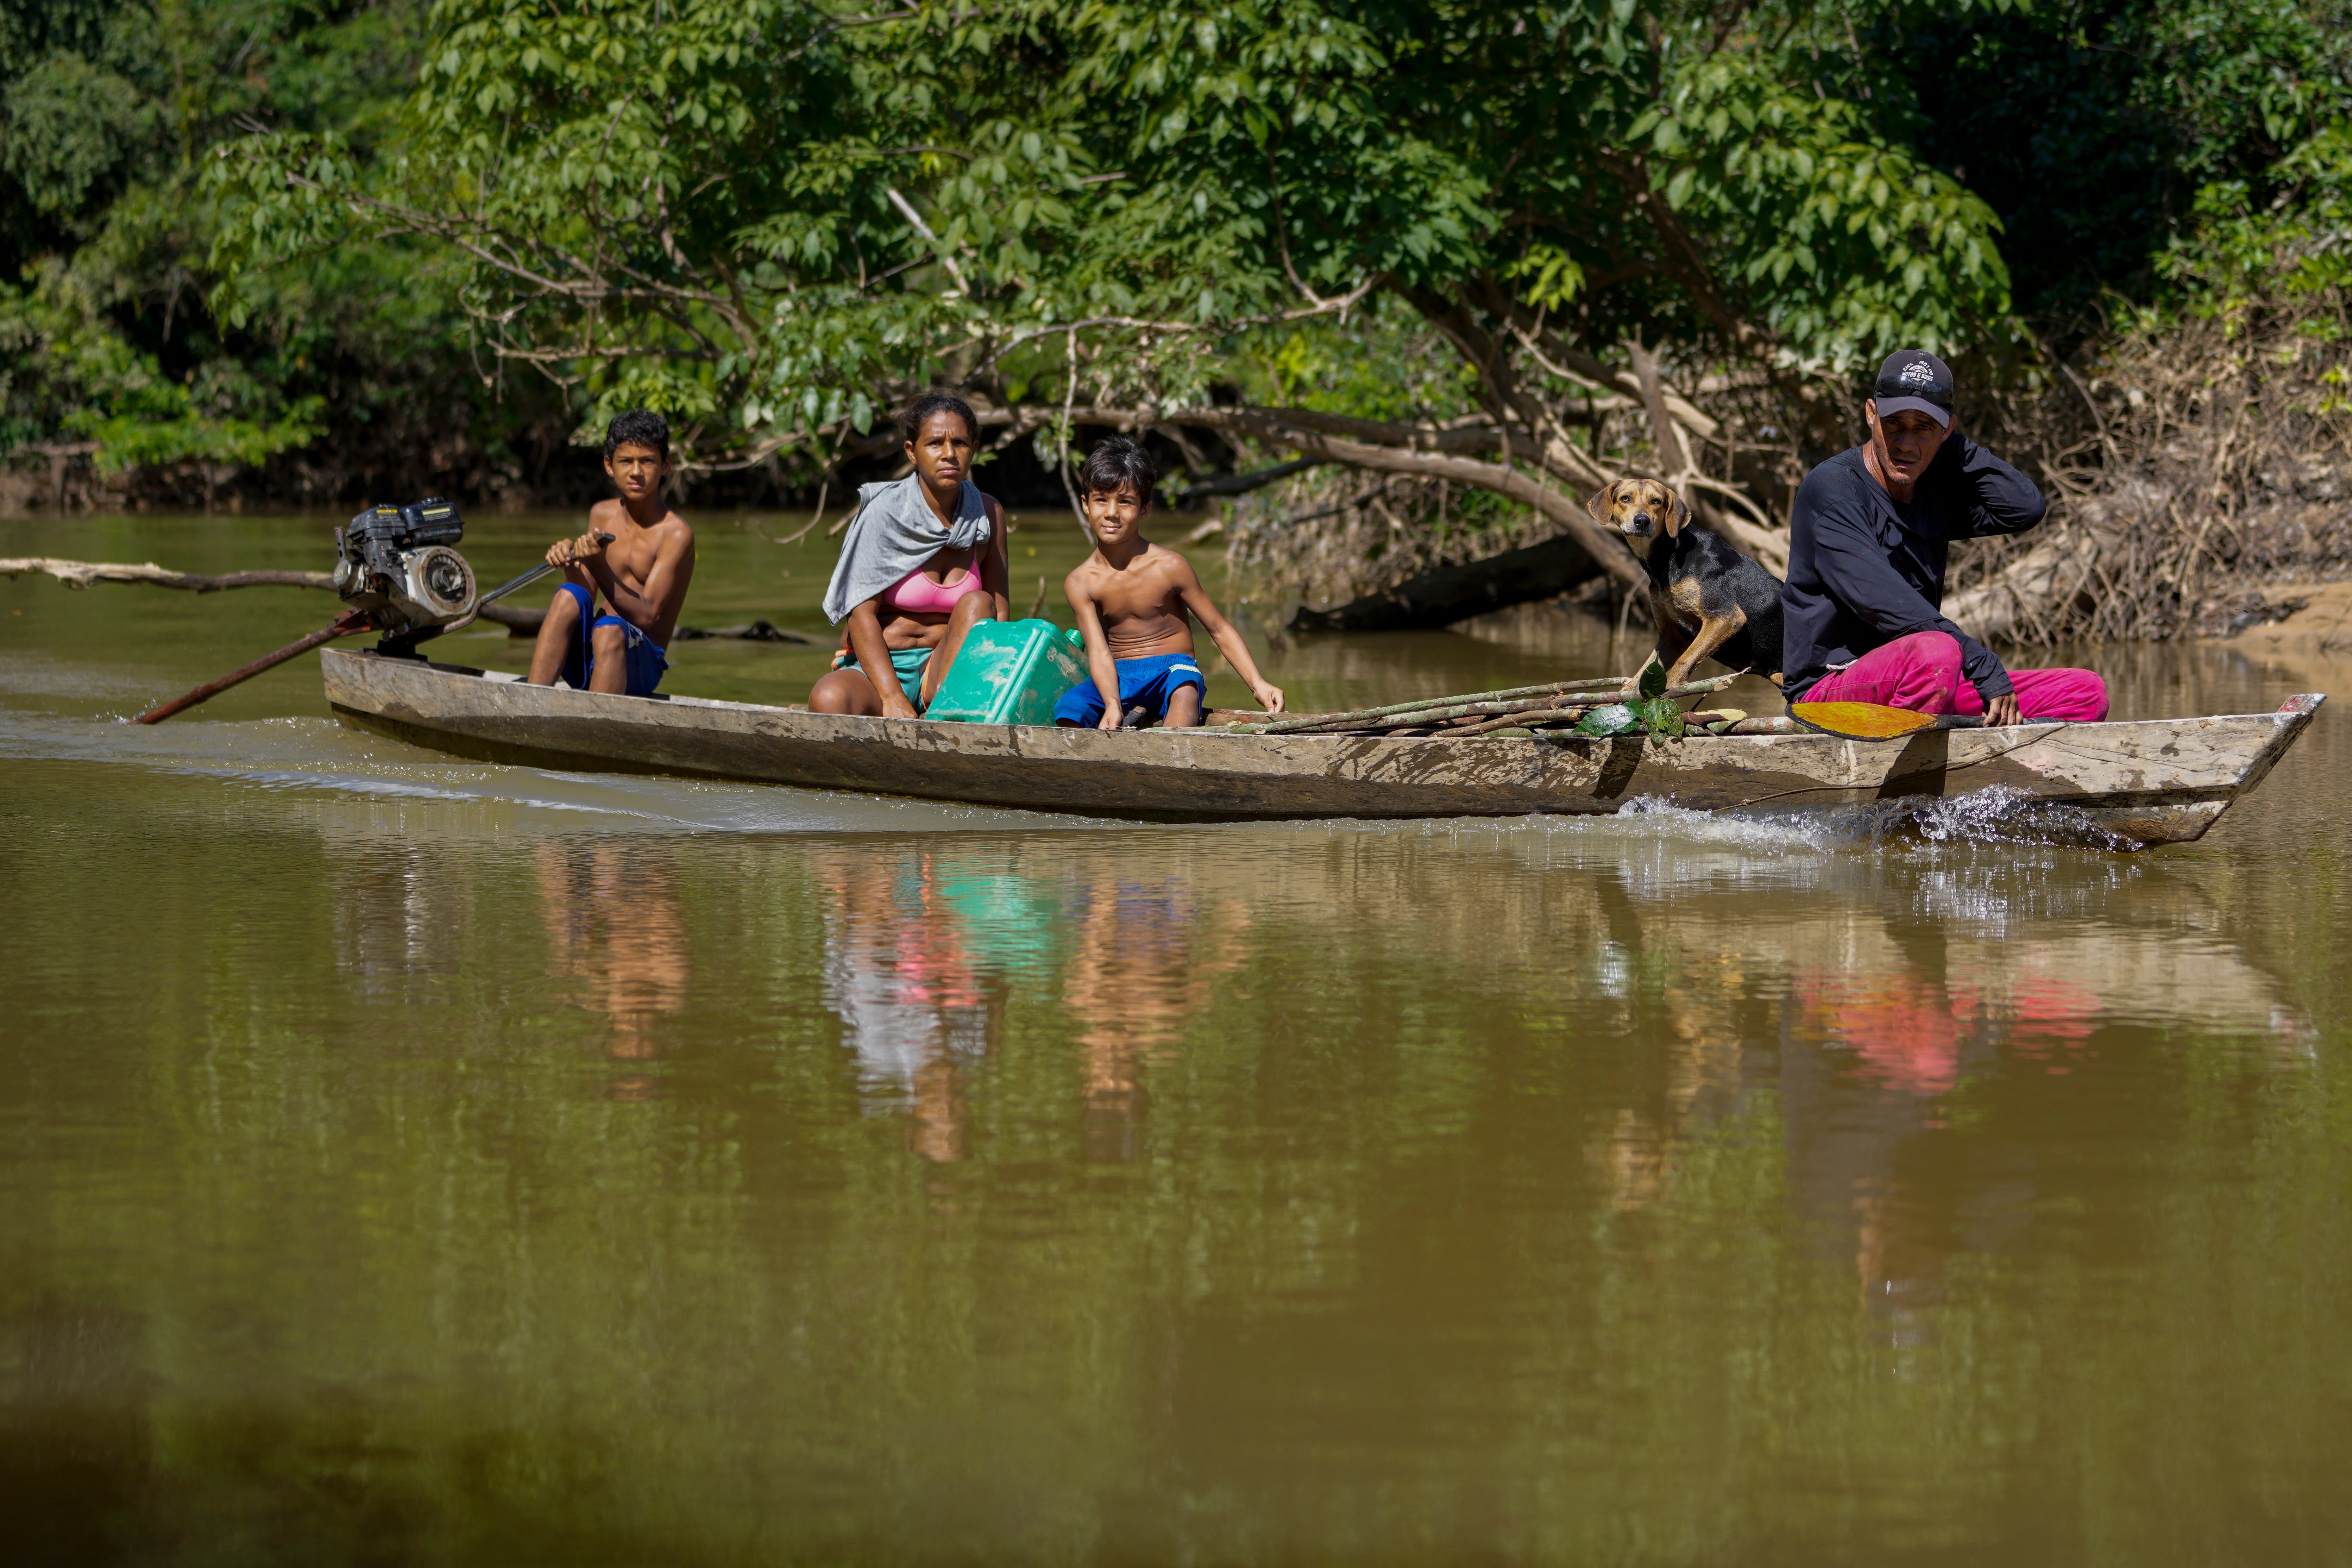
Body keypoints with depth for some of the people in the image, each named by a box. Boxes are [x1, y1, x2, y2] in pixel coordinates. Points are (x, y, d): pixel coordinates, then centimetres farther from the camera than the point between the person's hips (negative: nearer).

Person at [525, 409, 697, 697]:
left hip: (642, 666, -5)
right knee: (569, 598, -25)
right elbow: (586, 597, 9)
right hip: (586, 662, 5)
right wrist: (570, 564, -11)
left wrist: (599, 567, -25)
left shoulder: (675, 533, -6)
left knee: (609, 629, -36)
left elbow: (646, 616, -14)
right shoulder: (602, 516, 12)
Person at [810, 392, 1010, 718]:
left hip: (950, 667, 4)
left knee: (976, 604, -26)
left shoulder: (987, 515, 5)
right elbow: (861, 615, -12)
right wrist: (893, 699, -25)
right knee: (829, 699, -35)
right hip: (878, 667, -3)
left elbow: (1000, 613, 4)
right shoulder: (885, 513, -6)